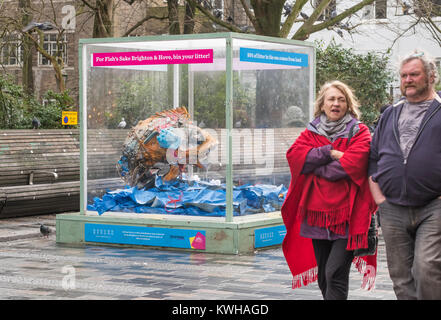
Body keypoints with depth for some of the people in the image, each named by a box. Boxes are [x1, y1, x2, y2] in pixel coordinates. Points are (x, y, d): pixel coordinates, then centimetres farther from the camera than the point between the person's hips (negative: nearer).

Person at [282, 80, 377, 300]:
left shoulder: (359, 132, 3)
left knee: (335, 274, -14)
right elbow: (294, 154, -2)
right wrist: (330, 153, -11)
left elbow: (353, 163, -14)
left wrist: (315, 167, -5)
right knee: (323, 276, 10)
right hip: (317, 212, 5)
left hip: (346, 214, -4)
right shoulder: (312, 132, 14)